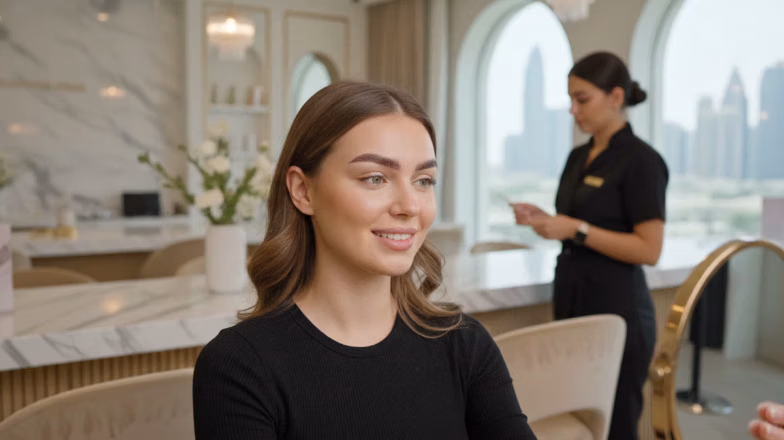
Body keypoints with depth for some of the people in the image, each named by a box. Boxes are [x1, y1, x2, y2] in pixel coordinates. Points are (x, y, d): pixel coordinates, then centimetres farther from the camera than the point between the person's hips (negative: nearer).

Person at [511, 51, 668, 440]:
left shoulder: (640, 160, -12)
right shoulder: (578, 157, 12)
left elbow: (648, 250, -17)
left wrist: (576, 229, -21)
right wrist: (544, 221, 0)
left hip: (617, 312, -8)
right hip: (572, 304, 8)